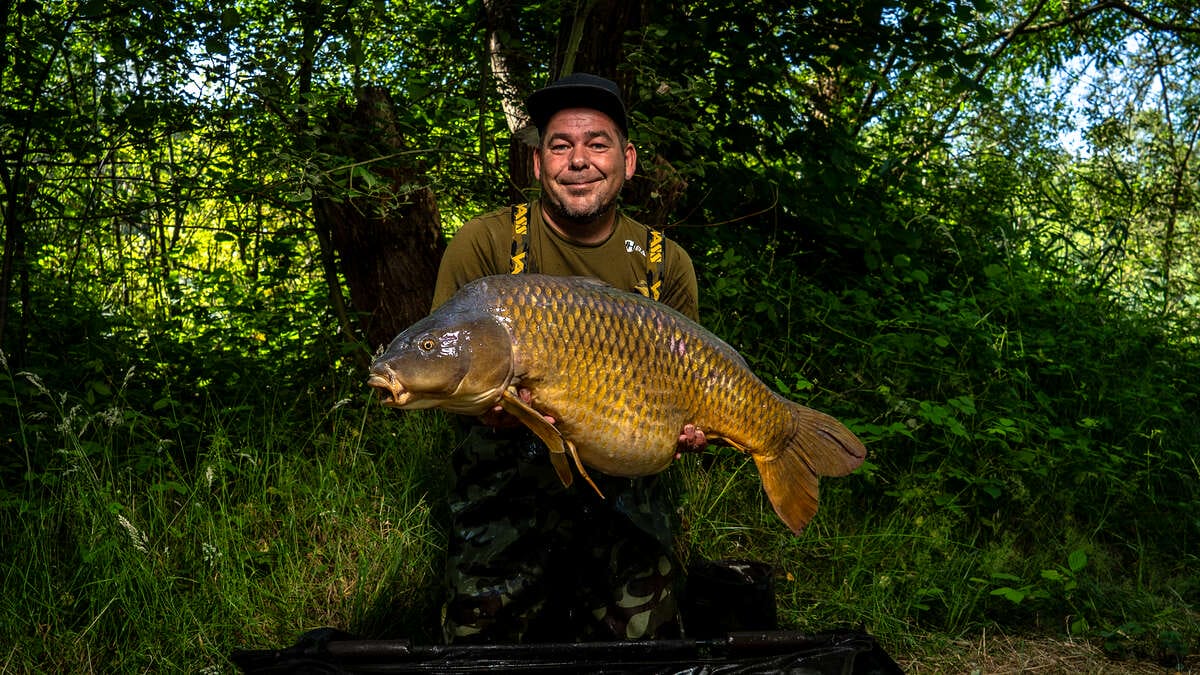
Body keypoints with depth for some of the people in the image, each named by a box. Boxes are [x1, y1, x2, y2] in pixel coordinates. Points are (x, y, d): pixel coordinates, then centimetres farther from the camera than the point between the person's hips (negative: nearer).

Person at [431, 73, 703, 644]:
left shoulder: (666, 265, 2)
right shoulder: (484, 244, -6)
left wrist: (686, 430, -14)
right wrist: (490, 403, -26)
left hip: (626, 495, 2)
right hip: (506, 492, -2)